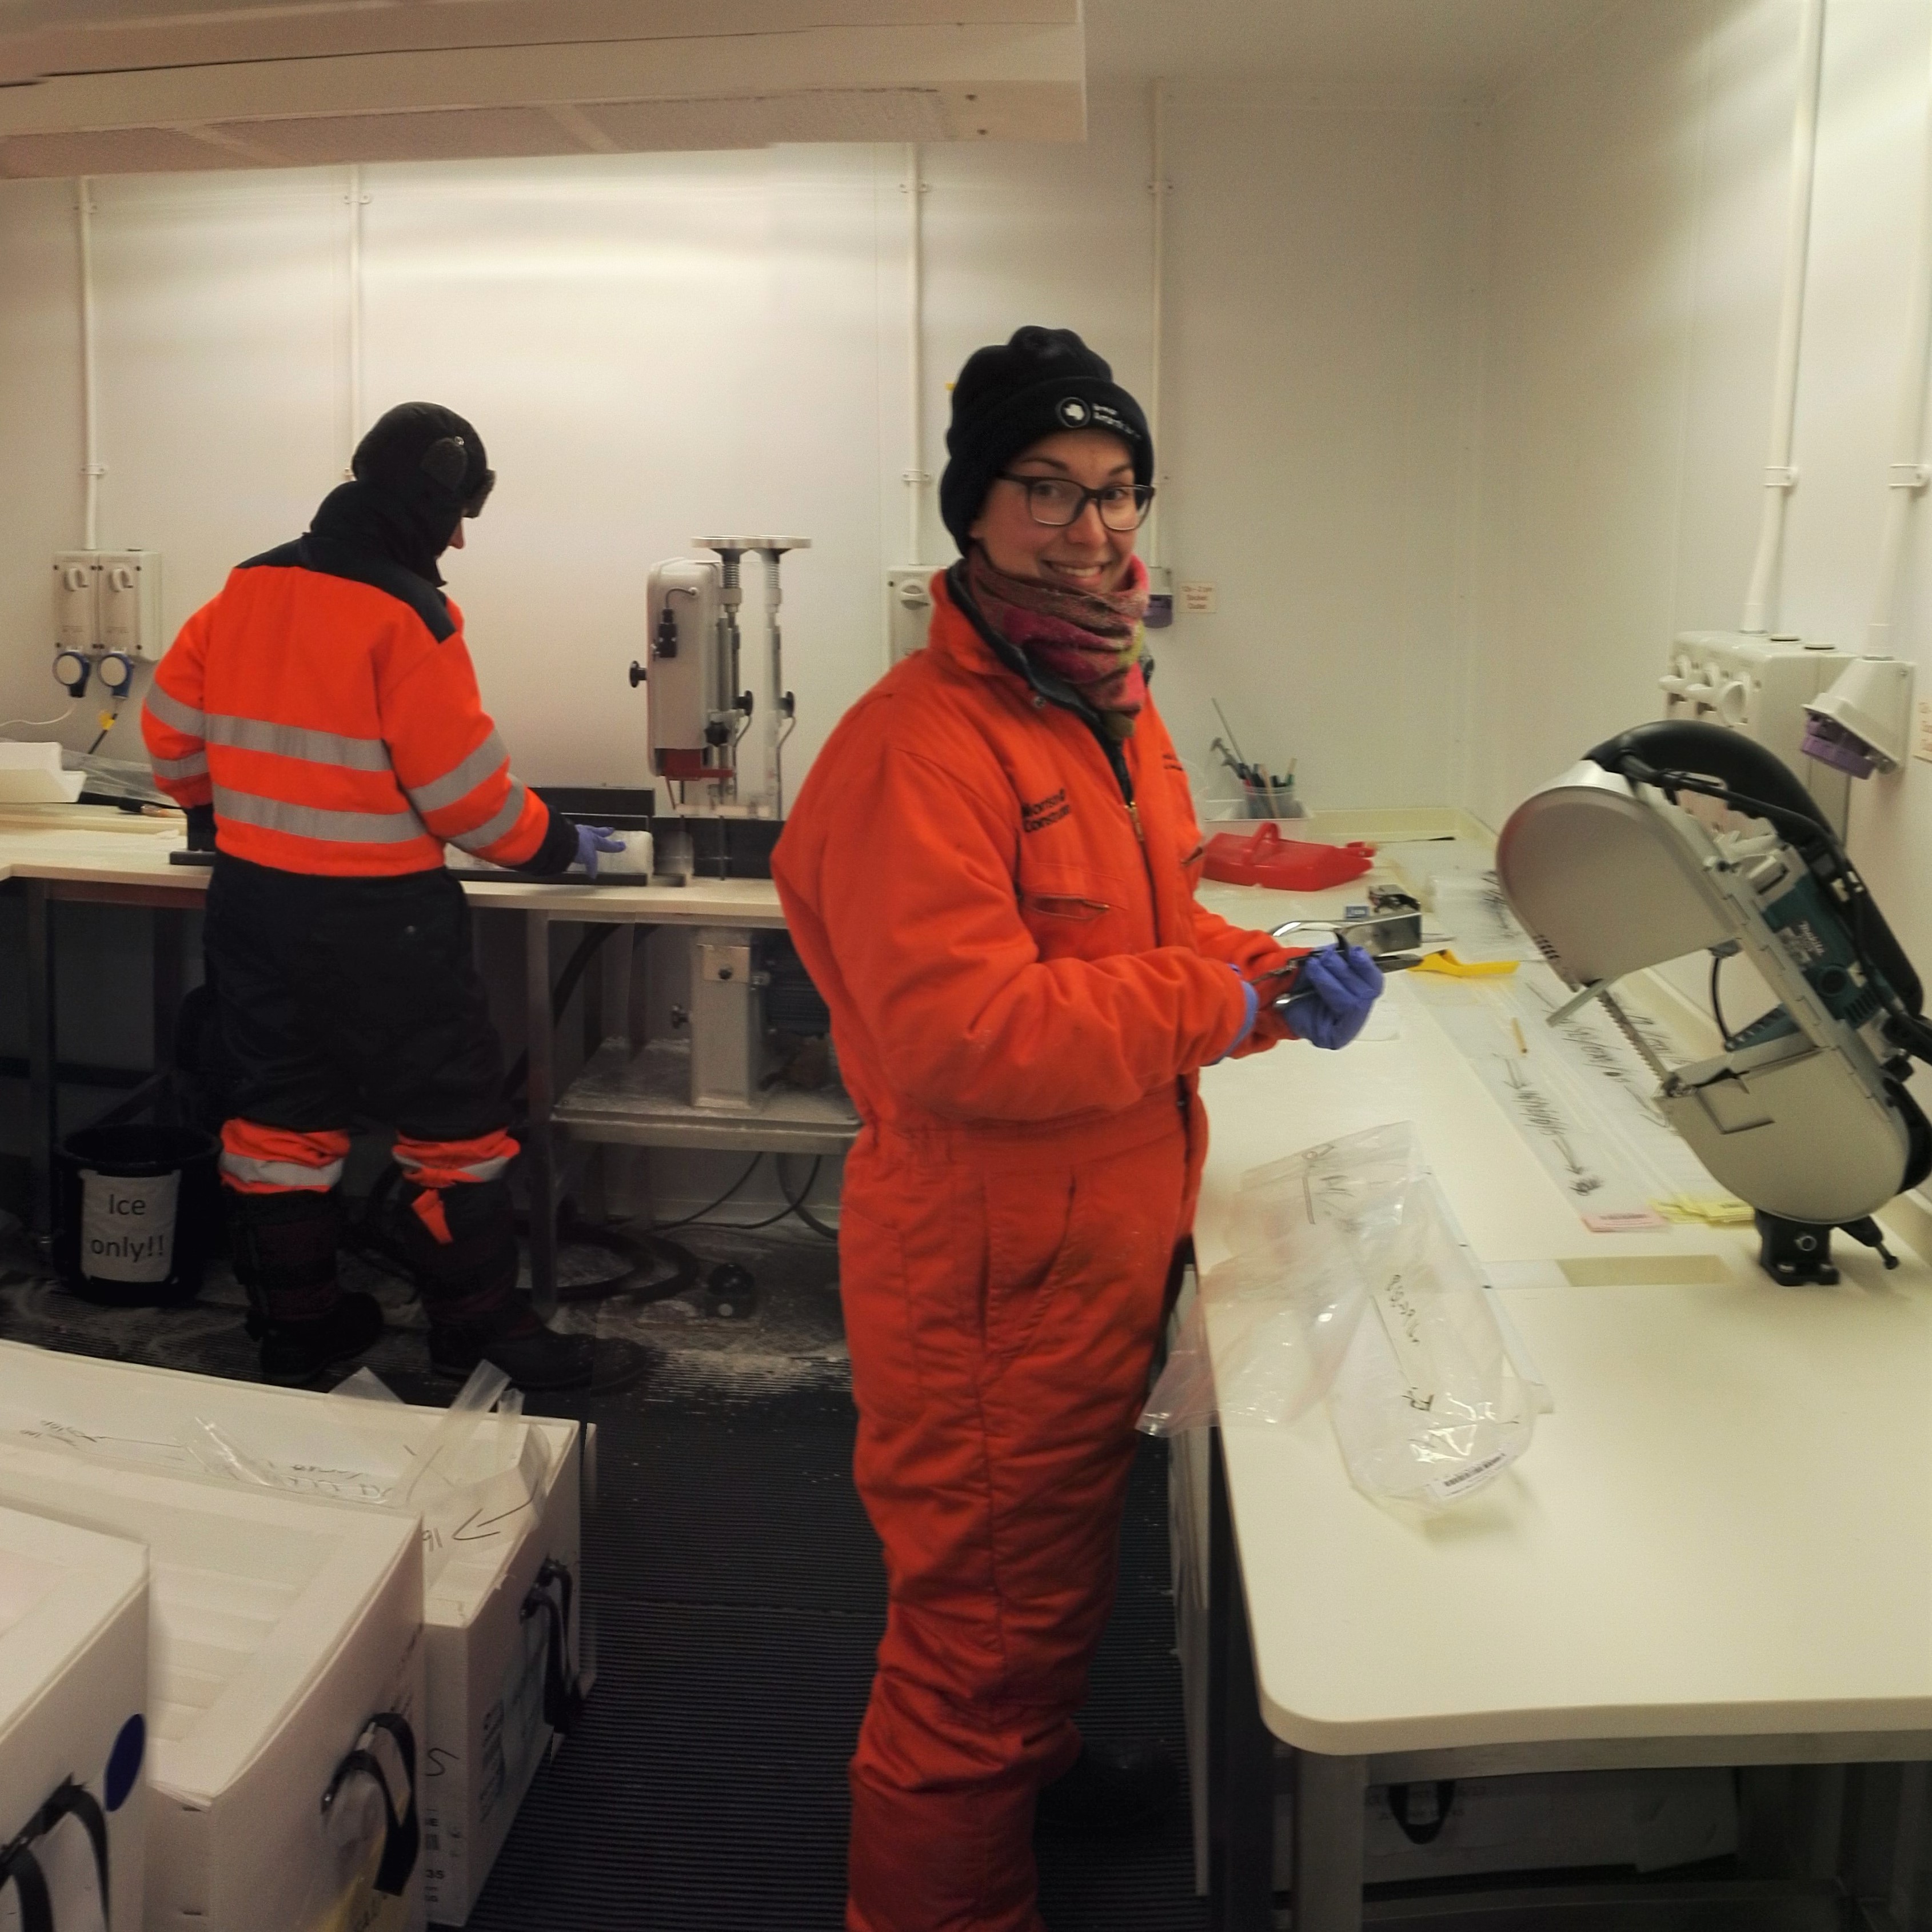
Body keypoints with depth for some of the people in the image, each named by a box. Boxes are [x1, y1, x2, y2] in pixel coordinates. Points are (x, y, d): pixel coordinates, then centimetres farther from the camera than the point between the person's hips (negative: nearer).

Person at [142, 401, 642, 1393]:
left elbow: (168, 719, 14)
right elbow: (464, 785, -15)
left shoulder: (247, 588, 6)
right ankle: (483, 1333, 15)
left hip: (250, 898, 7)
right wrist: (556, 845, 1)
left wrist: (210, 807, 32)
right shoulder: (405, 614, -15)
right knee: (453, 1120, 6)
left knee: (279, 1115, 15)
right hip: (376, 919, -7)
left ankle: (295, 1327, 26)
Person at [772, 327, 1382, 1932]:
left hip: (1112, 1244, 10)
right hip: (989, 1276, -10)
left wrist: (1274, 971, -3)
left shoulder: (1111, 702, 8)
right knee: (985, 1617, 8)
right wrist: (1223, 1008, -24)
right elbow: (964, 1037, -32)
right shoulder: (917, 747, -25)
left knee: (1064, 1560, 30)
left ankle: (1036, 1767, 56)